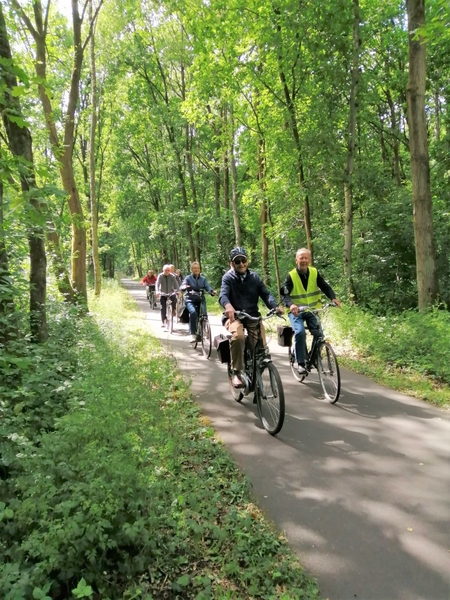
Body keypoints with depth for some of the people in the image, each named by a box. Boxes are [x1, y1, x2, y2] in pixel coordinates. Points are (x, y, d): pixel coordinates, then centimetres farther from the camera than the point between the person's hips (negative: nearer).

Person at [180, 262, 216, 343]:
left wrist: (212, 291, -29)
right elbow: (182, 286, -14)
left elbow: (208, 287, -6)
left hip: (201, 300, 2)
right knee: (193, 312, -31)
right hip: (190, 300, -2)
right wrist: (184, 287, -39)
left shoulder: (203, 279, 9)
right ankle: (193, 334, -26)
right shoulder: (188, 278, 2)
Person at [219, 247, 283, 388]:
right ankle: (236, 373, -21)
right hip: (234, 316, -3)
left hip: (253, 316, 3)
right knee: (238, 337, -36)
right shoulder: (228, 277, -1)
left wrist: (276, 306, -24)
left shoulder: (254, 277, 9)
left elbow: (266, 294, -2)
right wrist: (228, 306, -44)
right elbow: (223, 295, -19)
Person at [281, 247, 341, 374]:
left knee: (318, 333, -15)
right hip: (296, 311, -3)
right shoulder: (291, 276, -11)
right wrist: (291, 304, -41)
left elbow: (325, 287, -5)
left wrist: (333, 298, -25)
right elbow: (285, 294, -21)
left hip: (312, 310, 3)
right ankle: (301, 362, -12)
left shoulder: (315, 273, -2)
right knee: (300, 332, -26)